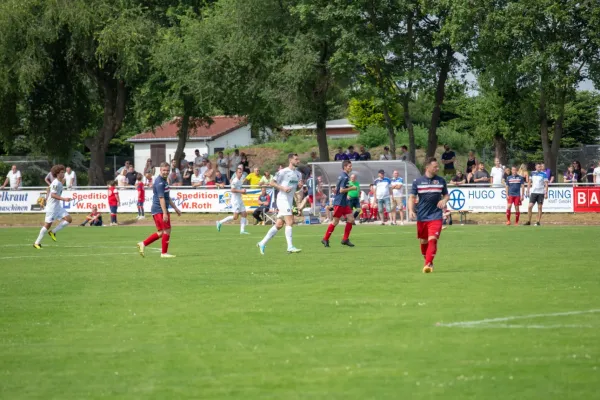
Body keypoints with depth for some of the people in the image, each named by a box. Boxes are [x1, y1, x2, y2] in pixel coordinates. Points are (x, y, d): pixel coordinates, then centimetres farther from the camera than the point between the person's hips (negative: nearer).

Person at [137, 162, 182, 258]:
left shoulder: (164, 181, 18)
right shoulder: (159, 182, -15)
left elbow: (167, 198, 28)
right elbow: (161, 198, -21)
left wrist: (175, 208, 29)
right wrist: (165, 213, -25)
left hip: (159, 210, 10)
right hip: (159, 210, -10)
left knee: (161, 232, 10)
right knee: (167, 230, -6)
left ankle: (143, 244, 12)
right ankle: (164, 253, 2)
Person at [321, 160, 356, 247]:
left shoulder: (342, 176, 14)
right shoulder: (345, 177, -16)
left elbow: (336, 189, 21)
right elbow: (341, 190, -23)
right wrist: (351, 188, -13)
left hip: (344, 203, 10)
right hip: (339, 203, -10)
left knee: (351, 219, 3)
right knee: (335, 222, -4)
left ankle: (345, 239, 6)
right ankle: (325, 239, 5)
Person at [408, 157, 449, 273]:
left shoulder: (441, 181, 4)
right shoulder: (417, 181, 1)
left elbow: (446, 195, 15)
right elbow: (412, 197, 3)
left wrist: (444, 200, -8)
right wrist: (411, 210, -12)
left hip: (436, 216, -1)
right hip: (422, 216, 1)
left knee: (432, 239, -16)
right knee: (423, 241, 10)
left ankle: (428, 264, -20)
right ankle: (427, 261, 31)